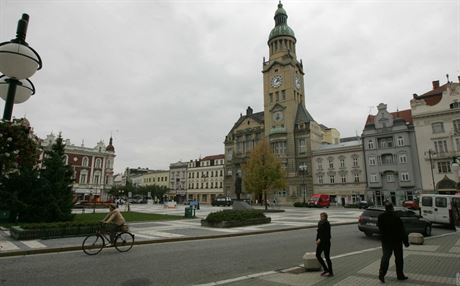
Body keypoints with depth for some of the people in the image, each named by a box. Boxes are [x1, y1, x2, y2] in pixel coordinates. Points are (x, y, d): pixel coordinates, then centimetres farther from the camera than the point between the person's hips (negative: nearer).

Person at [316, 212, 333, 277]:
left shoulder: (327, 223, -16)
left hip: (326, 242, -8)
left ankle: (330, 272, 17)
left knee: (327, 257, 1)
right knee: (317, 255, 10)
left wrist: (320, 240, -21)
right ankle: (325, 269, 24)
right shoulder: (320, 222, 8)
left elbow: (327, 234, -21)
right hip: (320, 242, 8)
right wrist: (317, 240, 8)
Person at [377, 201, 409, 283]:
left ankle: (382, 274, -4)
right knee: (399, 258, 13)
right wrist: (406, 241, -5)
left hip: (385, 241, 3)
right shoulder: (396, 218, -19)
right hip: (396, 241, -3)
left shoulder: (380, 217, -6)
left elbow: (379, 228, 7)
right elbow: (402, 231, -13)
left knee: (385, 257, 6)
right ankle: (400, 275, 22)